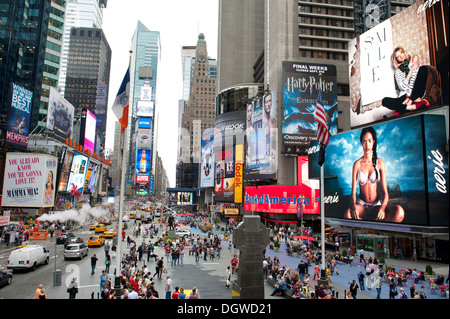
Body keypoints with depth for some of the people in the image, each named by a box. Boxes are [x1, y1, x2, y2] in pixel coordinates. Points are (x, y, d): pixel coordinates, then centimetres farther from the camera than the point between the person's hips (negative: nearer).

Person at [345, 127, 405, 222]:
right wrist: (354, 207, -25)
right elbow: (353, 192, -3)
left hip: (376, 205, 1)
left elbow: (385, 192, 0)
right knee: (348, 215, -37)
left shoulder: (380, 163, 3)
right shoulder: (357, 164, 1)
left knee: (399, 212, -31)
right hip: (361, 204, -1)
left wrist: (382, 208, -22)